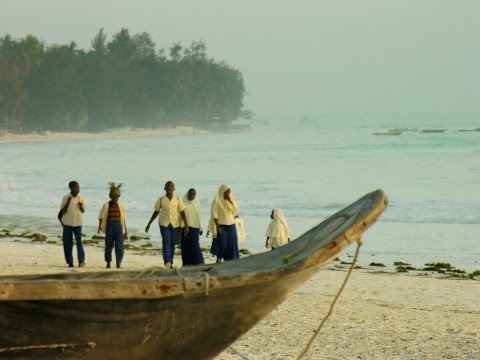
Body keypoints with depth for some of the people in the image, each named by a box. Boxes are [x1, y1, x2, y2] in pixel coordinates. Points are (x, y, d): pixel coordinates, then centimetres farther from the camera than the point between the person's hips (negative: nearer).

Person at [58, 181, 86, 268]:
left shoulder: (81, 199, 5)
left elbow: (83, 211, 10)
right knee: (67, 243, 2)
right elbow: (62, 211, -4)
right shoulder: (66, 198, -1)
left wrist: (81, 206, -11)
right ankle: (70, 262, 9)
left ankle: (81, 260, -6)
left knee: (79, 241, -8)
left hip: (77, 223, 1)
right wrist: (68, 202, -15)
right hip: (67, 223, 0)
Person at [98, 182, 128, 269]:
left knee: (119, 246, -6)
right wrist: (100, 227, -11)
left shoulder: (121, 206, 7)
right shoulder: (106, 206, 1)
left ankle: (118, 263, -3)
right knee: (108, 245, 7)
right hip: (109, 227, -1)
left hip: (118, 227, 1)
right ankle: (108, 262, 22)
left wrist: (125, 232, 11)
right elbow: (101, 217, 2)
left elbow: (123, 219, 10)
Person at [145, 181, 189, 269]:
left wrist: (186, 225, -4)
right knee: (166, 243, -16)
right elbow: (156, 212, 11)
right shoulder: (161, 200, 3)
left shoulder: (177, 200, 5)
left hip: (175, 225, 2)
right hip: (164, 224, -2)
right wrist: (149, 224, 12)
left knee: (172, 245, 7)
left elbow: (182, 213, 4)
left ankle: (170, 263, 18)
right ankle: (167, 262, -28)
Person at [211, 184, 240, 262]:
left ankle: (230, 260, 4)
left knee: (231, 244, 1)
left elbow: (236, 210, 2)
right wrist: (217, 226, -15)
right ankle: (219, 258, 10)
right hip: (222, 225, -5)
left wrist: (230, 201, -10)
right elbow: (214, 214, -10)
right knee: (222, 243, -5)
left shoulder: (231, 199, 9)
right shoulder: (216, 200, -7)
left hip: (231, 225, 5)